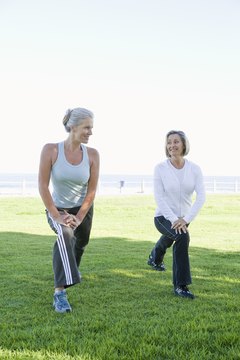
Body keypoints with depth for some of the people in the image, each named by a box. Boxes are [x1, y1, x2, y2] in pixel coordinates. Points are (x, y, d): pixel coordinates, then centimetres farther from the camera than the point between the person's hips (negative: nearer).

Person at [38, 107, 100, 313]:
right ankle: (60, 292, -34)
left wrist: (78, 218, -17)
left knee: (80, 242, 23)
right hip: (57, 208, -4)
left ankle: (71, 269, 60)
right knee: (65, 235, -34)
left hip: (83, 208, 4)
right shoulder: (51, 150, -22)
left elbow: (92, 190, -12)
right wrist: (57, 216, -23)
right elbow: (43, 185, -21)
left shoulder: (92, 154, -16)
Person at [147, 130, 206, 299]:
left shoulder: (194, 169, -9)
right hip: (164, 217, -4)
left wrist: (186, 220, -25)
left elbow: (201, 196, -16)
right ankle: (181, 286, -22)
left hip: (183, 218, 4)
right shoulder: (161, 168, -14)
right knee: (182, 236, -33)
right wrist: (173, 219, -26)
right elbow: (159, 198, -16)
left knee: (170, 239, 31)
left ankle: (155, 258, 69)